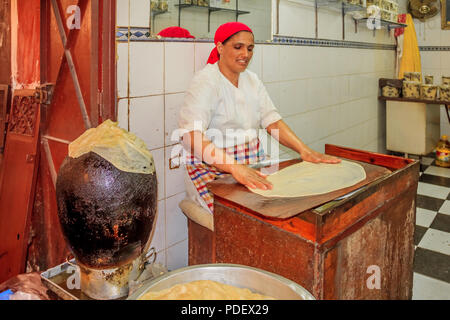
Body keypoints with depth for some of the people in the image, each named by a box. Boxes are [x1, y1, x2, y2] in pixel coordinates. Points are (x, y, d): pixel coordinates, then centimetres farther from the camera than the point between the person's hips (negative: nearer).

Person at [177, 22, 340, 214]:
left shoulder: (252, 80, 12)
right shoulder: (206, 81, -12)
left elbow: (272, 120, 5)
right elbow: (191, 136, -27)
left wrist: (304, 150, -11)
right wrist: (235, 167, -40)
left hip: (254, 162, 7)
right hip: (213, 167, -7)